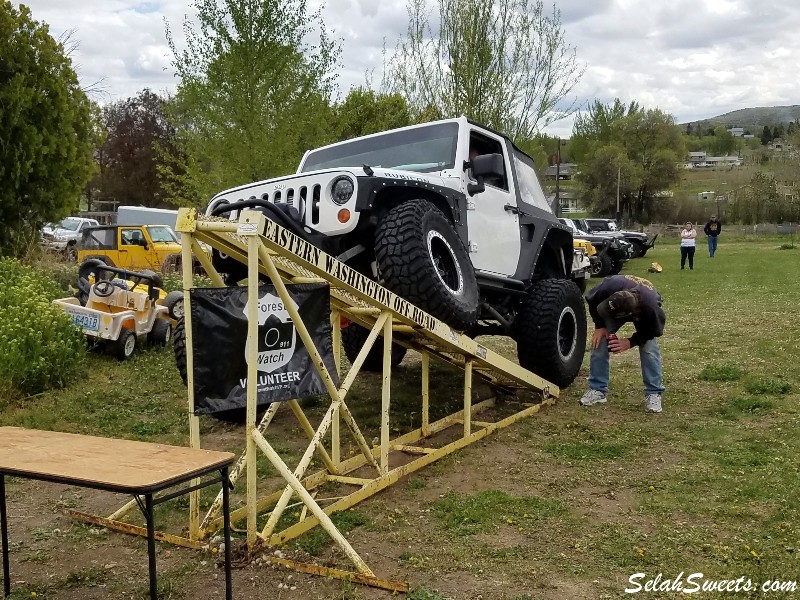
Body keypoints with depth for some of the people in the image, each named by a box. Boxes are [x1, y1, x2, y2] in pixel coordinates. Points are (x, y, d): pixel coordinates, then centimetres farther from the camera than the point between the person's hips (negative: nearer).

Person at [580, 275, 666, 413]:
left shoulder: (651, 307, -46)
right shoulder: (609, 286, -42)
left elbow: (653, 331, -24)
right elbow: (592, 301, -18)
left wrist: (630, 342, -33)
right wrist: (600, 326, -20)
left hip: (643, 315, -2)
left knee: (649, 349, -19)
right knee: (599, 342, -10)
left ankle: (654, 394, -4)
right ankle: (597, 390, 0)